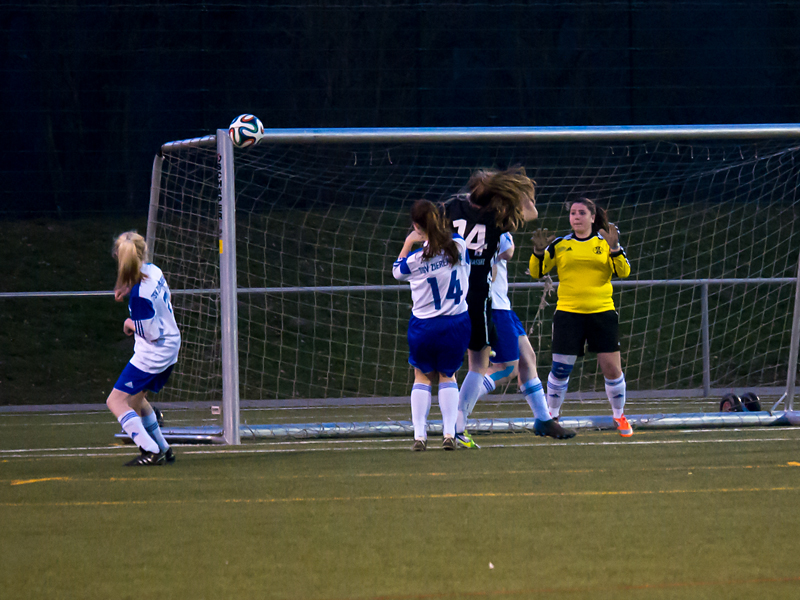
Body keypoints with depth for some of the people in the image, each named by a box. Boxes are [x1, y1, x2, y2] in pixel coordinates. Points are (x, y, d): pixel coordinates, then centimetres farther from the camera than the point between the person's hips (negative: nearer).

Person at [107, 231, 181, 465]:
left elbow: (152, 334, -23)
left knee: (116, 401, -3)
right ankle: (163, 449, 31)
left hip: (152, 355, -9)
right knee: (135, 399, 26)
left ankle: (151, 452, -10)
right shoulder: (153, 270, -4)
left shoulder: (139, 297, -30)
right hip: (171, 347, 9)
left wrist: (131, 324, -6)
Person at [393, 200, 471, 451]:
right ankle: (449, 433, 6)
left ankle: (419, 434, 7)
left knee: (422, 376, 17)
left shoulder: (415, 259, -15)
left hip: (424, 325, -2)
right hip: (457, 323, 2)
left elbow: (397, 271, 8)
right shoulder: (458, 245, -10)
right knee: (447, 375, 19)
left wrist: (407, 244, 15)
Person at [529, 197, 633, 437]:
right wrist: (539, 251, -10)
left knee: (612, 368, -3)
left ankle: (619, 416, 16)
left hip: (602, 312, 0)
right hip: (568, 313, 0)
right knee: (560, 369, -4)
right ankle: (551, 416, 15)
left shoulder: (605, 242, 5)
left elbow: (623, 271, -6)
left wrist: (614, 248, -19)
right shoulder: (559, 245, 6)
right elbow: (536, 272, 7)